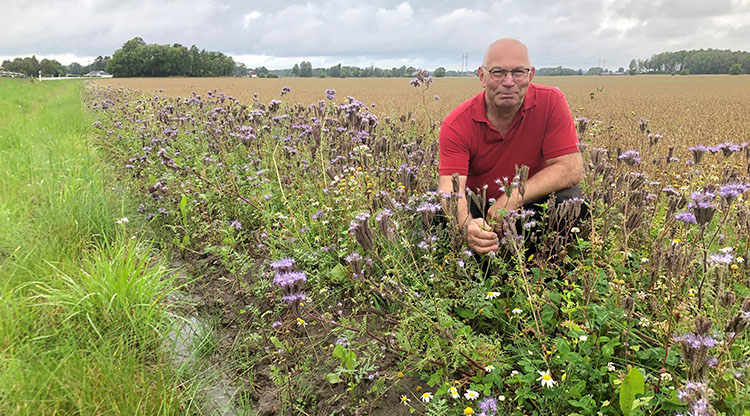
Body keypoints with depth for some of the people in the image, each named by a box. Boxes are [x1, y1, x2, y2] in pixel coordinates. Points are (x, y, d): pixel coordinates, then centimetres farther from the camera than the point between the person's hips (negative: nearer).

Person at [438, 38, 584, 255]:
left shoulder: (551, 103, -15)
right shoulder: (457, 125, -19)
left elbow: (571, 167, -19)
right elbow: (451, 187, -29)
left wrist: (514, 198, -30)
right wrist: (467, 225, -53)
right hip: (478, 210, -1)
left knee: (569, 198, -28)